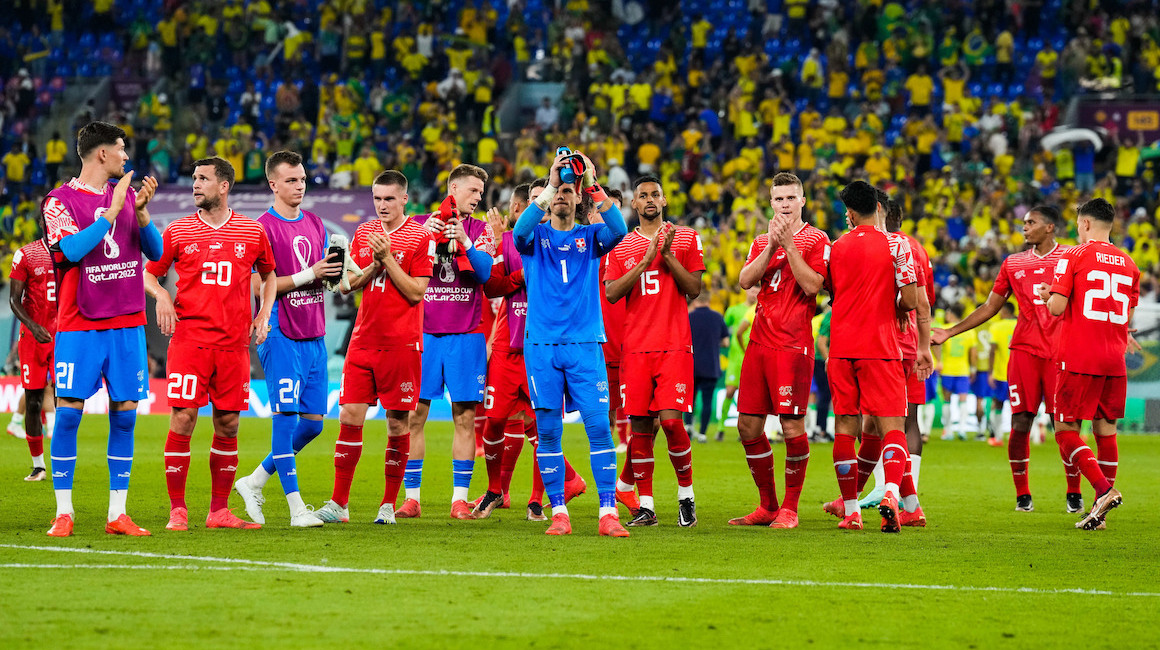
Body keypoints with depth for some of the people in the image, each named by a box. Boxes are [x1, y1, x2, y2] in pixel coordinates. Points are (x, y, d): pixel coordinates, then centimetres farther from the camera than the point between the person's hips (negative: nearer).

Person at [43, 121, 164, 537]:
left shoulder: (126, 195, 12)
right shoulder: (60, 201, -3)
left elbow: (155, 251, 10)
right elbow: (73, 249, -18)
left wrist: (140, 211, -6)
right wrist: (112, 211, -17)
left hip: (127, 323, 4)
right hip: (79, 325, -4)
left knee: (124, 413, 1)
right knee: (69, 412, -6)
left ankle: (118, 514, 5)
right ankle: (63, 512, 0)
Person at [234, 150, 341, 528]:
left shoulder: (315, 224, 14)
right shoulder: (264, 228, -8)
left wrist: (333, 271, -1)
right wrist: (308, 275, -17)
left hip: (314, 335, 7)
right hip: (281, 334, -7)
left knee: (313, 422, 6)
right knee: (286, 415, -11)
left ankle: (254, 482, 21)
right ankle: (296, 507, -10)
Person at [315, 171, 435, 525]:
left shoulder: (420, 237, -4)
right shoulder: (363, 233, 12)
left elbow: (416, 292, -9)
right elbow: (348, 284, 10)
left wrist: (388, 258, -14)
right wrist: (374, 265, -7)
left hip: (401, 343, -4)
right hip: (363, 339, 4)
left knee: (398, 422, 0)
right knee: (350, 416, -2)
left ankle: (389, 505, 9)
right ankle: (339, 503, 2)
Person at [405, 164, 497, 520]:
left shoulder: (479, 229, 9)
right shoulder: (419, 223, 8)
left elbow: (485, 272, -5)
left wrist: (464, 241, -19)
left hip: (465, 335, 1)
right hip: (424, 332, 0)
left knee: (465, 417, -1)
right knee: (413, 416, -2)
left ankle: (460, 498, 4)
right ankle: (412, 497, 3)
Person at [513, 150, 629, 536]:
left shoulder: (590, 237, 10)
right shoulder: (536, 237, 8)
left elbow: (619, 230, -11)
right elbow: (520, 231, -16)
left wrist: (593, 185, -19)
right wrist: (550, 186, -21)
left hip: (585, 345, 0)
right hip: (541, 345, 0)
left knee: (599, 425, -8)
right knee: (548, 430, 0)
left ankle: (608, 513, -8)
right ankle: (559, 513, 6)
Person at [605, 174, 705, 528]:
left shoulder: (686, 238, 7)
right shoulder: (621, 246, 11)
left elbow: (694, 288, 1)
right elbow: (611, 293, -2)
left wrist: (668, 256, -10)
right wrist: (646, 260, -10)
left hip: (675, 345, -2)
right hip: (636, 346, 2)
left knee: (671, 420, -12)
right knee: (640, 426, 0)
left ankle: (686, 494, 5)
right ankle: (645, 505, 6)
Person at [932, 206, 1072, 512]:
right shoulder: (1013, 263, 14)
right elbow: (990, 307, 18)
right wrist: (949, 332, 15)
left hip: (1060, 354, -3)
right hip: (1024, 350, 3)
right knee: (1020, 424, -3)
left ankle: (1074, 494, 8)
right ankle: (1022, 494, 7)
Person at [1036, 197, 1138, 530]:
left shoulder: (1074, 256, -6)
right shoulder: (1127, 263, 11)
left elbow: (1057, 308, -11)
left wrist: (1048, 296, 9)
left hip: (1079, 359, -5)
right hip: (1114, 359, 5)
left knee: (1066, 430, -1)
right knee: (1105, 428, 10)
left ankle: (1104, 490, -19)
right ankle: (1100, 511, 9)